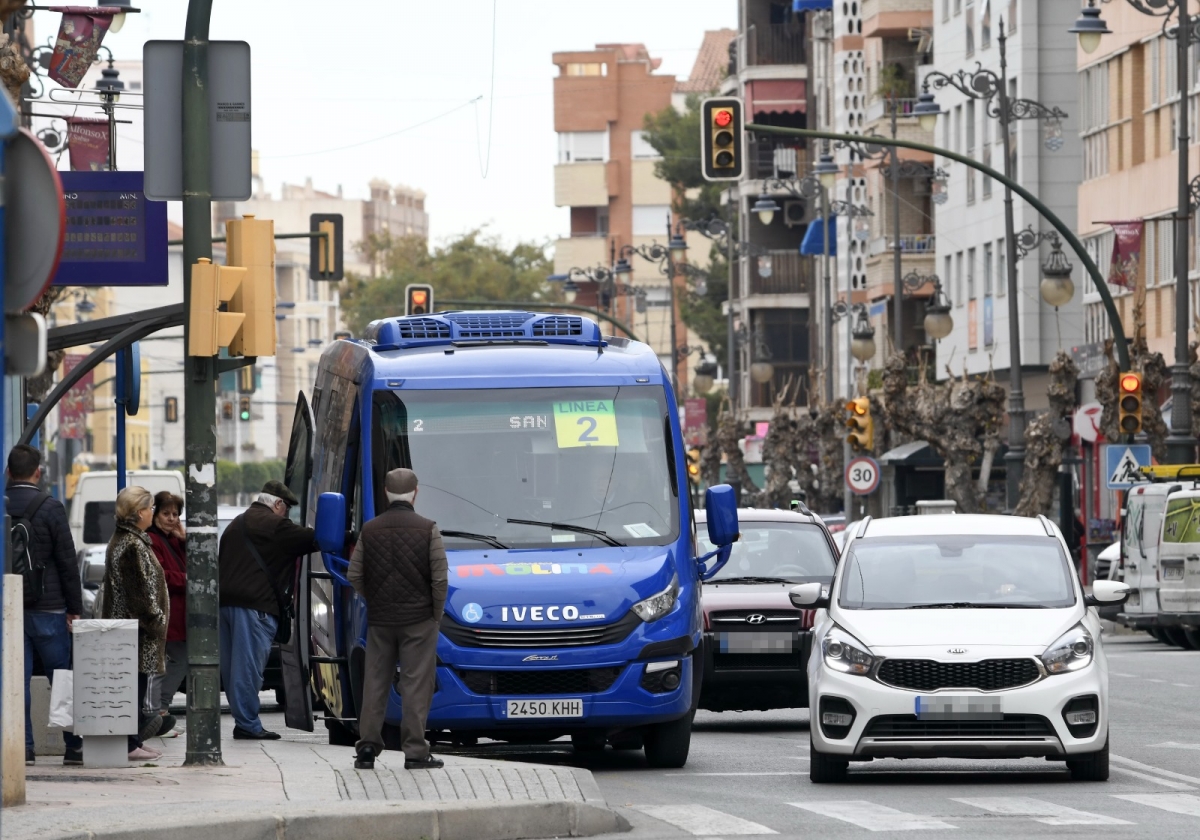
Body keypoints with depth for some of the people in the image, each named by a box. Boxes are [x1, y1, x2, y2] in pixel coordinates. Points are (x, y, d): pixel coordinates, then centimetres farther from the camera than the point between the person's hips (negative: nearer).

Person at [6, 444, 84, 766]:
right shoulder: (50, 507, -7)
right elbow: (68, 562, -7)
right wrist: (74, 608, 0)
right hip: (47, 607, -3)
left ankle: (22, 745, 0)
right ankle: (75, 746, 6)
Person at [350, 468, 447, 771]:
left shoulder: (370, 530, 3)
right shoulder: (427, 529, -7)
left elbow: (355, 575, 5)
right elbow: (440, 578, -8)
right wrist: (437, 612, 5)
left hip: (379, 620, 3)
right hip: (418, 620, -3)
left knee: (374, 684, 10)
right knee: (416, 686, 0)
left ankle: (367, 748, 8)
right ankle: (415, 752, -2)